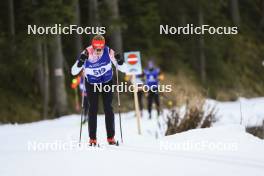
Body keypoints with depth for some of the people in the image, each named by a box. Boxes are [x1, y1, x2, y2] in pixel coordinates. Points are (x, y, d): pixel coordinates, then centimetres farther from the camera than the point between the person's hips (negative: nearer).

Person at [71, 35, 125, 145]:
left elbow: (122, 69, -15)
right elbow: (74, 72, -24)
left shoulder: (109, 52, -24)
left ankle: (111, 137, 2)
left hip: (107, 82, 1)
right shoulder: (86, 54, -26)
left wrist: (119, 62, -37)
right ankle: (92, 138, -3)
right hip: (91, 84, -1)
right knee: (93, 109, -6)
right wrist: (80, 62, -42)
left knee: (108, 108, -3)